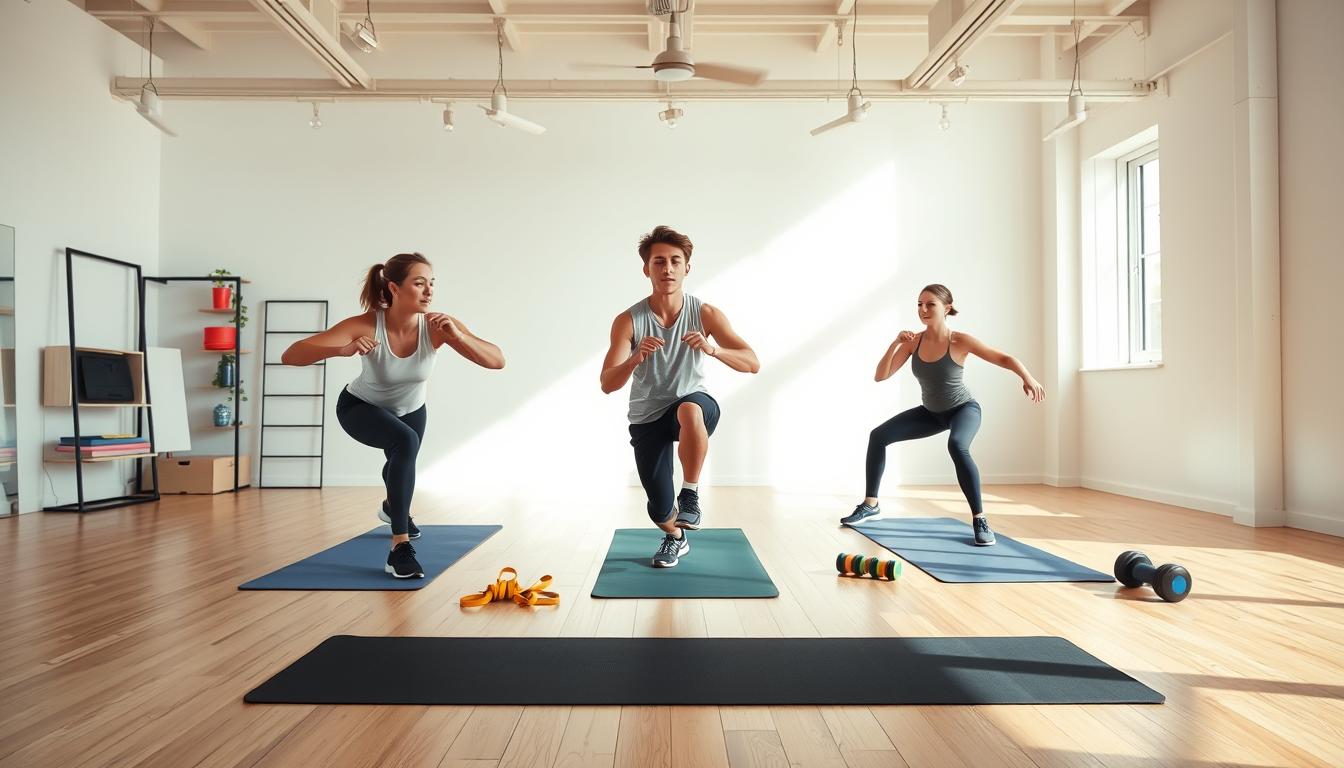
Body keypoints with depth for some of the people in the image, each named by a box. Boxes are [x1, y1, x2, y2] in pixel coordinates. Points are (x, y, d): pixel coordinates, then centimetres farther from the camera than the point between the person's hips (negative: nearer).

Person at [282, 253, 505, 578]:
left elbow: (497, 361, -34)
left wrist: (457, 336, -49)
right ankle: (400, 549, -27)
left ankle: (393, 507, 69)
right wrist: (342, 350, -58)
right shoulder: (364, 325, -37)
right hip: (360, 407, -4)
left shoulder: (437, 325, -31)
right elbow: (290, 356, -42)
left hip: (410, 409, 4)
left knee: (403, 460, 31)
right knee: (405, 442, -36)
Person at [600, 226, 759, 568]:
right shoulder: (628, 321, -15)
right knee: (660, 513, -2)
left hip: (694, 404, -1)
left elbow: (752, 364, -18)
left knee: (689, 409, -40)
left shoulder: (706, 314, -13)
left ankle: (691, 495, -19)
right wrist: (636, 358, -40)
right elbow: (607, 384, -20)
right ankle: (675, 537, 37)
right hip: (646, 419, 1)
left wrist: (713, 349, -37)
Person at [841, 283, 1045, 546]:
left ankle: (980, 520, -26)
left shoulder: (960, 341, -23)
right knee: (878, 435, -6)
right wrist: (895, 344, -29)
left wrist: (1028, 379, -38)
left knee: (957, 446, -38)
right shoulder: (912, 342, -13)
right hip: (931, 412, 5)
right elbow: (880, 376, -15)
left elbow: (1005, 359, -19)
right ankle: (870, 504, 8)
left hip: (964, 408, -5)